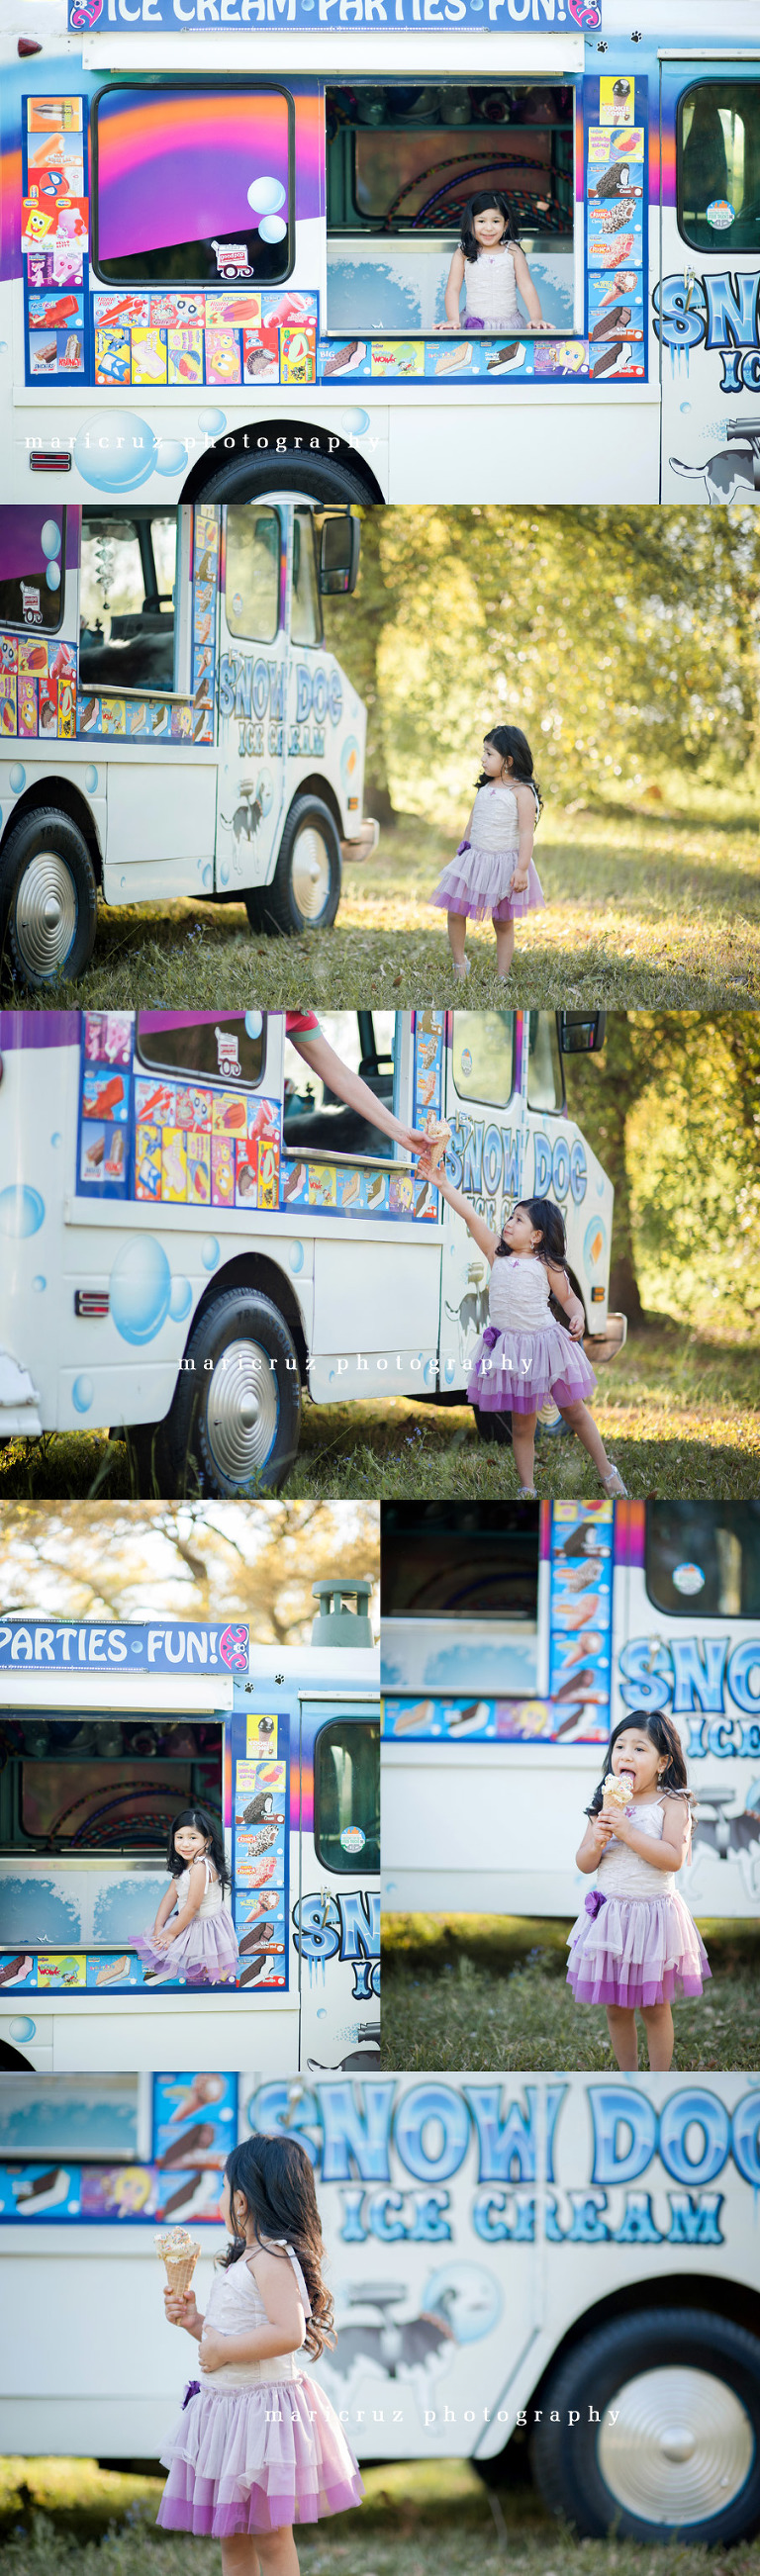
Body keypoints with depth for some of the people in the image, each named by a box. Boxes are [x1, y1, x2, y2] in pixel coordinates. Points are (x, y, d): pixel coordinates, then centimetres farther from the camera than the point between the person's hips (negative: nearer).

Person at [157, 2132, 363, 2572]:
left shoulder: (272, 2258, -17)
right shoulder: (244, 2261, 15)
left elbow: (288, 2333, -29)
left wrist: (223, 2348, -21)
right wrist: (196, 2322, 10)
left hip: (261, 2405, -10)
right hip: (226, 2406, 10)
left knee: (270, 2537, -3)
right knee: (232, 2539, 13)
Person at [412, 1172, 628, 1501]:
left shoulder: (546, 1264, -4)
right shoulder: (497, 1253, 4)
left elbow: (568, 1297, 1)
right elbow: (471, 1216, 0)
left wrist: (577, 1317, -20)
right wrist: (443, 1185, -5)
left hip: (545, 1341, -2)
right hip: (510, 1347, 2)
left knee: (574, 1411, 10)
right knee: (522, 1424, 6)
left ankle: (606, 1472, 25)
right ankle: (527, 1491, 13)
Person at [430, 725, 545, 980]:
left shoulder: (522, 792, -11)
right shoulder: (485, 788, 10)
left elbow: (526, 834, -15)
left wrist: (521, 869, -21)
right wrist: (464, 847, 16)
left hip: (505, 863, -6)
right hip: (474, 860, 6)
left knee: (503, 923, 5)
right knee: (454, 911, -1)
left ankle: (502, 976, 13)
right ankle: (459, 963, 17)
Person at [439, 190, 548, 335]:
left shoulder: (512, 251, 7)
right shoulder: (463, 254, 5)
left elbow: (526, 287, 4)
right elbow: (453, 289, 3)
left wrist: (536, 319, -8)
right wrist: (453, 320, -13)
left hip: (509, 323, 1)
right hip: (474, 326, -1)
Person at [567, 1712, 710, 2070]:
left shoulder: (671, 1804, -8)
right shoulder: (607, 1804, 4)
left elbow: (673, 1858, -20)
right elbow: (584, 1864, 6)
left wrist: (628, 1832, -25)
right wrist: (597, 1842, -16)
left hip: (653, 1915, -4)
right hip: (610, 1915, 4)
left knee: (654, 2007, 5)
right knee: (616, 2007, 10)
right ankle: (627, 2078, 24)